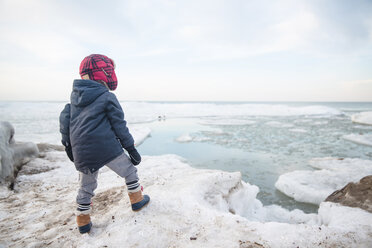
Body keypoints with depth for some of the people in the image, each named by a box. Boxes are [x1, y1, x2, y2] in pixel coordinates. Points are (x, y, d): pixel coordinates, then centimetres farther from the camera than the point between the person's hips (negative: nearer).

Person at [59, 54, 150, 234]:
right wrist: (131, 148, 0)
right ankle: (137, 200, 29)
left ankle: (83, 221, 30)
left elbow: (65, 119, 16)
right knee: (129, 171, 16)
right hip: (107, 148, -6)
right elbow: (119, 125, -7)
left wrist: (68, 144, 25)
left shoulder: (75, 95, 13)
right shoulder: (108, 97, -6)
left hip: (81, 152, 6)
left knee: (86, 185, 21)